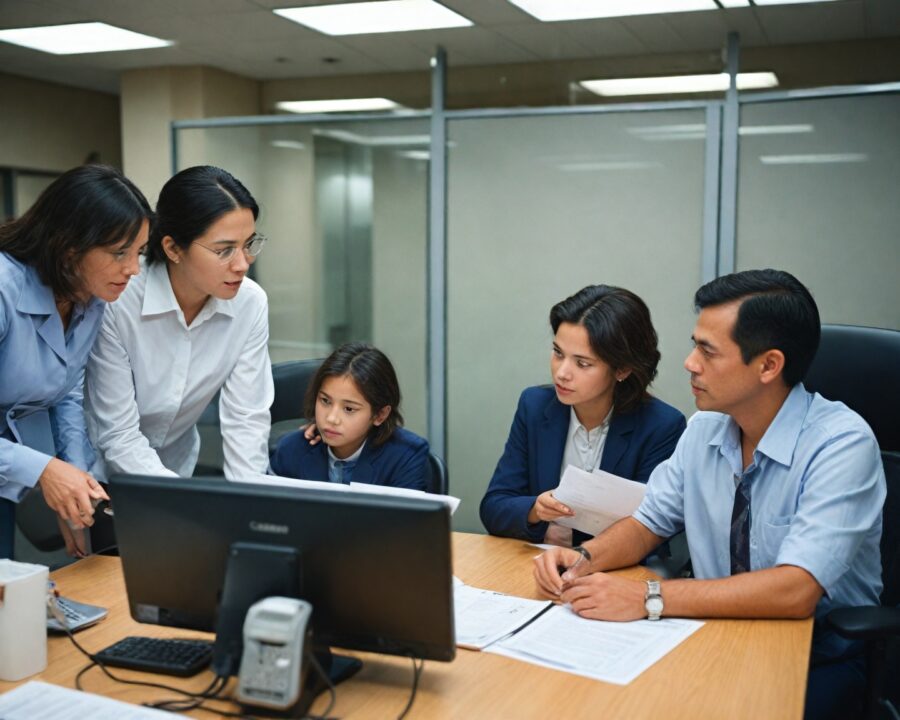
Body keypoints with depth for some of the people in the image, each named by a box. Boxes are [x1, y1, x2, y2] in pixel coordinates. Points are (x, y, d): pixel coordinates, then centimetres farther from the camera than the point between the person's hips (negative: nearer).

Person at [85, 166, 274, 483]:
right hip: (102, 473, -3)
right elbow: (120, 437, -19)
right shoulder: (115, 303, -22)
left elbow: (246, 419, -9)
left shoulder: (250, 303, -12)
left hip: (176, 468, 3)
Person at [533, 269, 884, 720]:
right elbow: (648, 523, 8)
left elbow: (795, 591, -30)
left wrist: (648, 599, -32)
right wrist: (585, 559, -13)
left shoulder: (842, 444, -20)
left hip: (819, 658, -4)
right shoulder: (705, 428, -1)